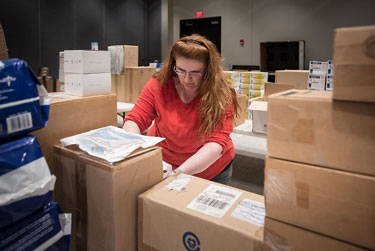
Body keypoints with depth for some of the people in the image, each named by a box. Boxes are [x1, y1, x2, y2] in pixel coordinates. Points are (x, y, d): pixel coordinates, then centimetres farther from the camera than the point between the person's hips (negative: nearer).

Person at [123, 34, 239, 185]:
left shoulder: (222, 94, -23)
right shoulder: (159, 84, -17)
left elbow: (217, 143, -31)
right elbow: (134, 121, -17)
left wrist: (179, 172, -42)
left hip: (211, 170, -1)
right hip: (162, 165, 2)